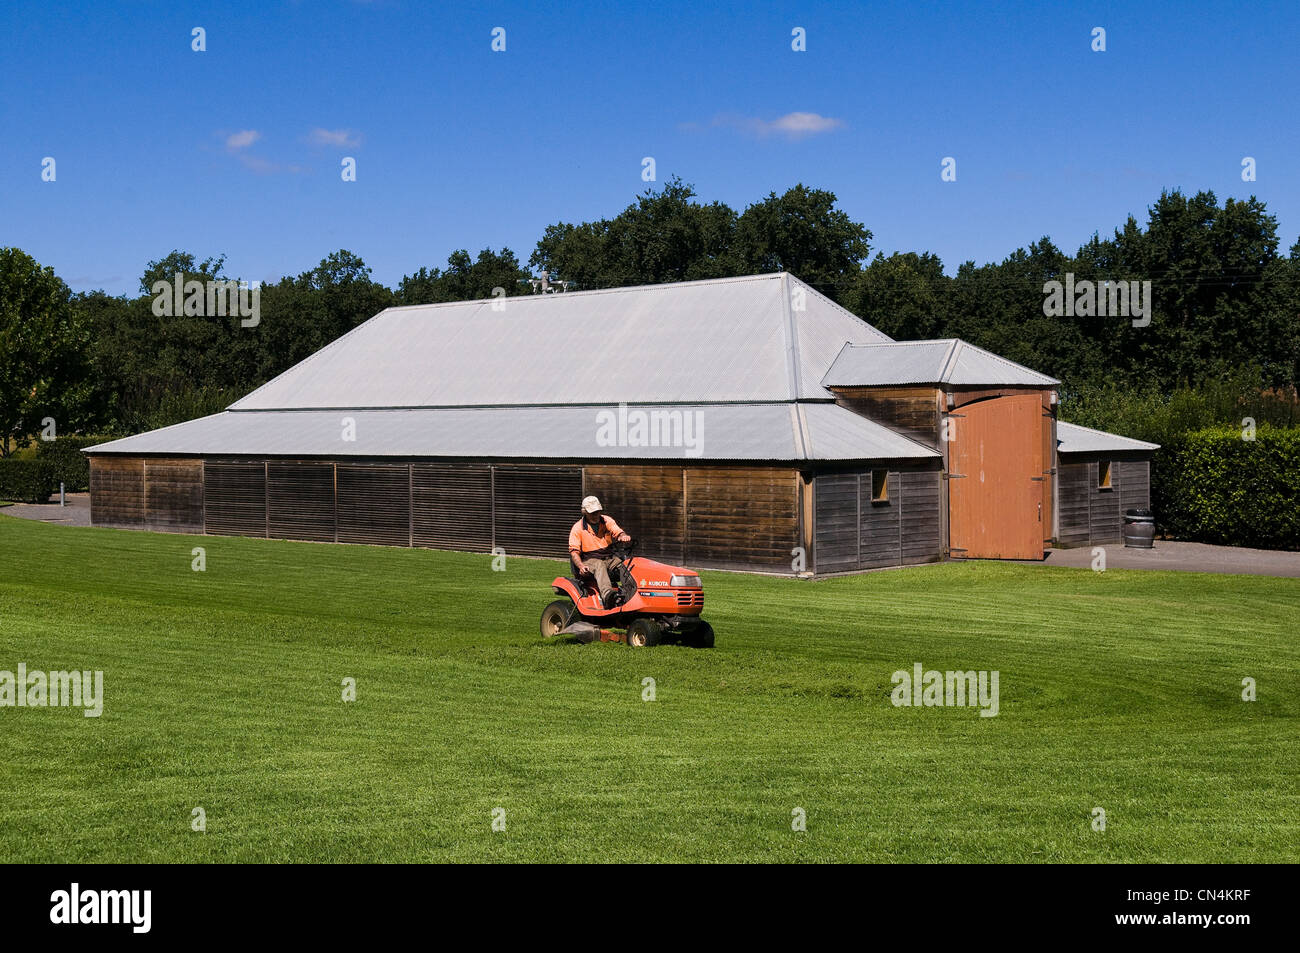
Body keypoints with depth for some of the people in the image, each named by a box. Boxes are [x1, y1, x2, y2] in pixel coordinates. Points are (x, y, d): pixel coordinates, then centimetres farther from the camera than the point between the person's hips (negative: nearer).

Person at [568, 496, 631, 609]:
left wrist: (624, 537, -29)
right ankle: (607, 595, -63)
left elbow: (618, 533, -1)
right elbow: (574, 551, -5)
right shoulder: (578, 528, 2)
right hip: (589, 560, -5)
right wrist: (581, 566, -25)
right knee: (599, 565, -38)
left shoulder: (607, 521, 12)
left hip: (609, 558, 5)